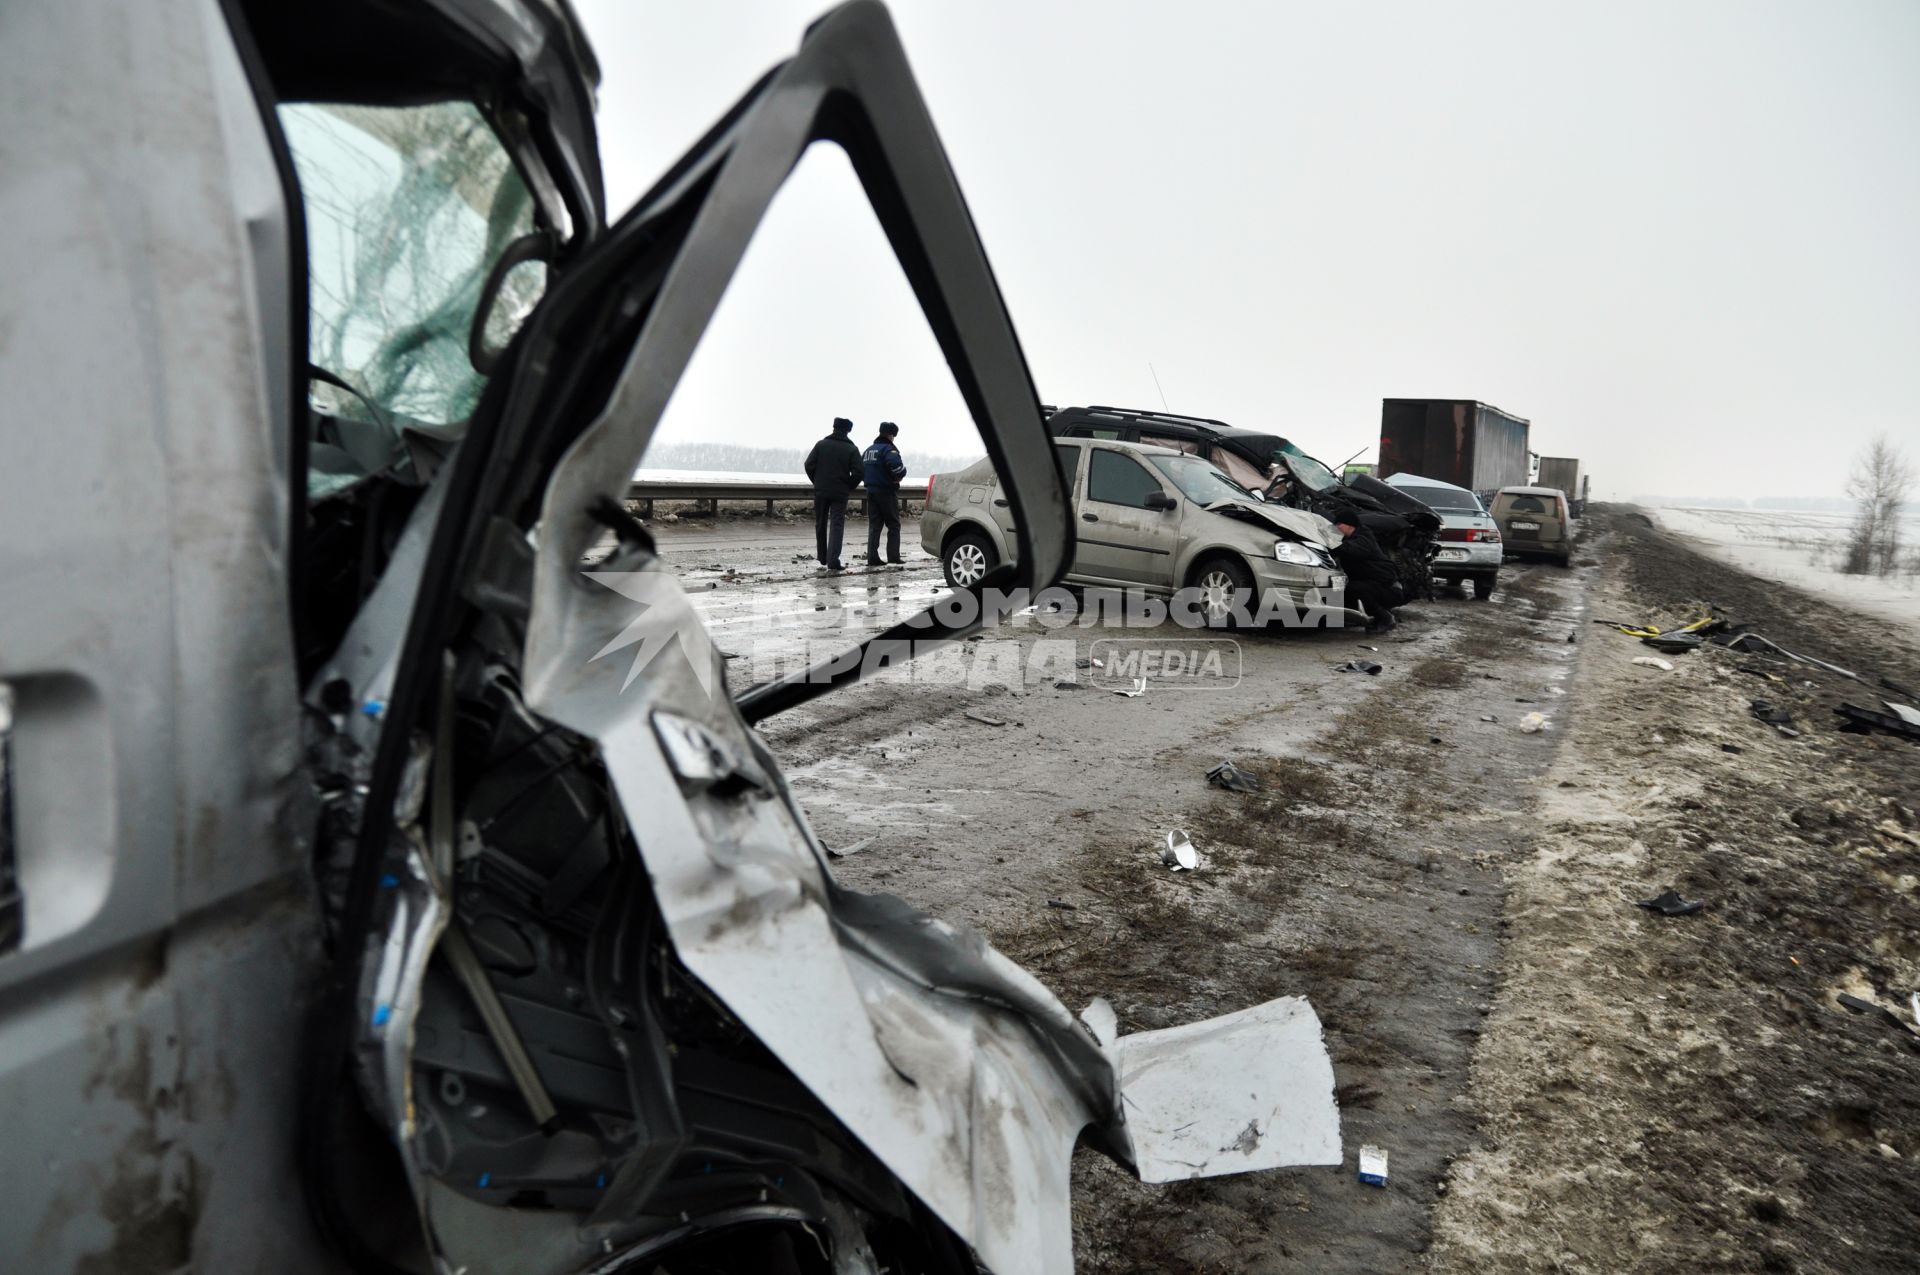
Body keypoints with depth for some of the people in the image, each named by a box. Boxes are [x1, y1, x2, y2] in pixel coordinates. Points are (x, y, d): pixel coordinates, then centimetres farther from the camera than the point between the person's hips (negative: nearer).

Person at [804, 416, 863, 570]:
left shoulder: (821, 444, 1)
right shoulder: (852, 449, -3)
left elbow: (809, 465, -3)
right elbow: (857, 473, -10)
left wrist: (817, 482, 10)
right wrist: (849, 487, 6)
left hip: (820, 491, 2)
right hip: (840, 493, -2)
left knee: (820, 524, 16)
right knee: (837, 525, -3)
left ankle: (822, 557, 27)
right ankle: (833, 560, -15)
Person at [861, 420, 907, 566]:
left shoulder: (868, 450, 15)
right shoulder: (888, 449, -13)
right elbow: (896, 464, -31)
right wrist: (899, 476, -12)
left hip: (871, 492, 7)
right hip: (887, 492, -7)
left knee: (874, 526, 7)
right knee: (893, 525, 3)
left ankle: (872, 557, 2)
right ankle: (893, 556, -1)